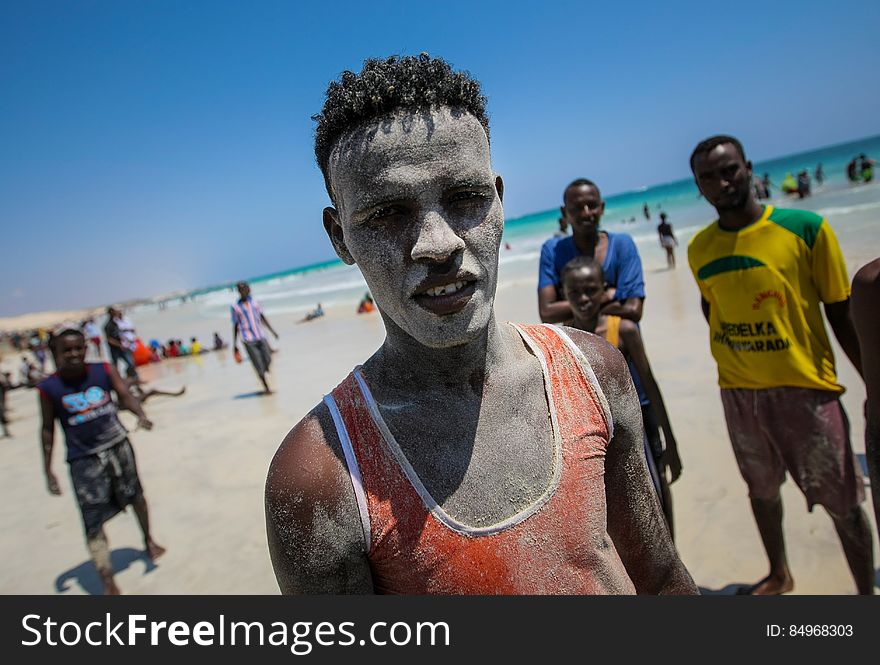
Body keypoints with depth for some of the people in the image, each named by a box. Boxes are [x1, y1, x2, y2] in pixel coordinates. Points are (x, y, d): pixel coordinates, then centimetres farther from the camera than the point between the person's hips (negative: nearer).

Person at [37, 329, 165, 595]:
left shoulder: (104, 371, -8)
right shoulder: (49, 389, -10)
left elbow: (125, 396, -9)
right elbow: (48, 429, -1)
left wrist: (141, 415, -30)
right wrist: (48, 470, -2)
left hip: (118, 446, 2)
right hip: (84, 460, -2)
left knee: (135, 495, 20)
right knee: (93, 522, -4)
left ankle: (148, 540, 44)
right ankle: (107, 582, 1)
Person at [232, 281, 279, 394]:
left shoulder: (254, 300, 7)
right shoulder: (235, 307, -3)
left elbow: (262, 316, 15)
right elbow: (235, 326, 2)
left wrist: (272, 330, 12)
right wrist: (234, 345, 2)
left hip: (261, 336, 4)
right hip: (248, 340, -4)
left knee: (268, 360, -2)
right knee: (259, 365, -3)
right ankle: (266, 388, 9)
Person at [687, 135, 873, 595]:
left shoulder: (805, 228, -11)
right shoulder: (699, 249, -1)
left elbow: (841, 313, -6)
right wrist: (731, 351, 4)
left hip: (805, 386, -3)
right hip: (738, 392, 3)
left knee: (842, 500, 8)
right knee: (761, 488, 20)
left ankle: (865, 589, 33)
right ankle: (779, 575, 44)